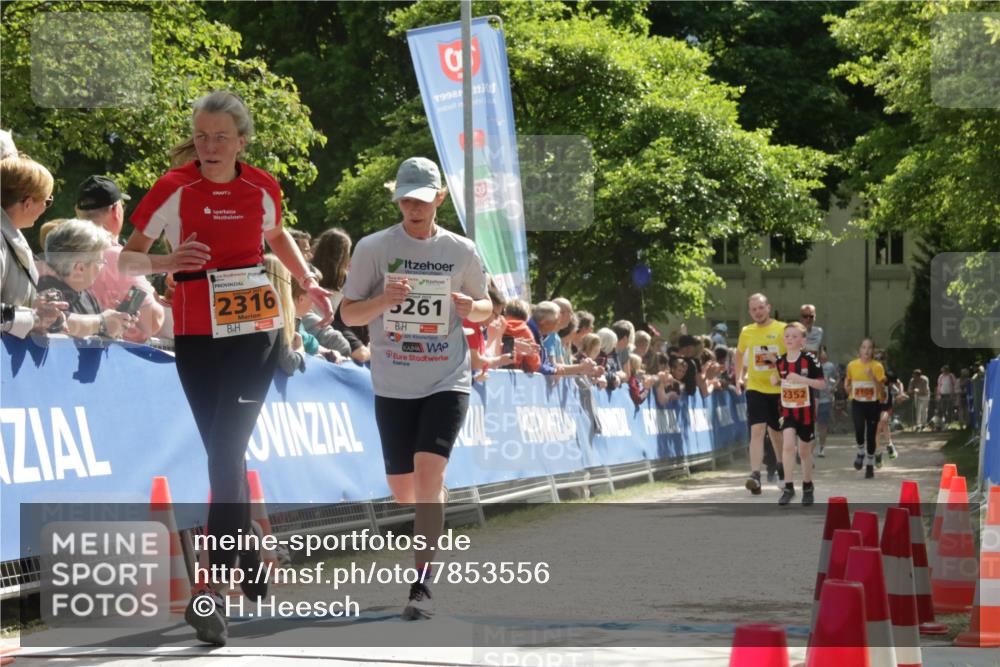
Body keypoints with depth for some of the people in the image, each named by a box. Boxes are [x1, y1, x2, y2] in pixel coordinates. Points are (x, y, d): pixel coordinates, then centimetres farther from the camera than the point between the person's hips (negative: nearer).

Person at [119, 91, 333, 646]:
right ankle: (251, 567, 25)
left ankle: (210, 589, -19)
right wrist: (164, 262, -24)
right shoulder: (174, 189, -5)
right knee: (225, 456, 6)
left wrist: (308, 282, 11)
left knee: (226, 452, -13)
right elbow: (127, 258, -4)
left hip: (254, 334, 0)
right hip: (195, 339, 0)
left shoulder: (261, 189, 1)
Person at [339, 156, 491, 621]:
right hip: (393, 385, 2)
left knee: (428, 470, -19)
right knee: (401, 488, 7)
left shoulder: (461, 251, 1)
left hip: (447, 380, -2)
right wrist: (383, 300, -21)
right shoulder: (373, 248, -2)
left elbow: (486, 307, 14)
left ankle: (421, 586, -18)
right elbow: (348, 313, -1)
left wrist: (472, 308, -10)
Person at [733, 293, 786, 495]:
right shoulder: (746, 332, 5)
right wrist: (737, 378, 15)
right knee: (757, 430, -15)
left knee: (776, 431, 15)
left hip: (779, 389, 0)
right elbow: (740, 355, 22)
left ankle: (781, 465, 41)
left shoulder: (782, 330, -4)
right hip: (755, 388, 0)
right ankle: (755, 475, -24)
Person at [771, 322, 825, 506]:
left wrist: (801, 379, -25)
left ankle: (807, 486, 30)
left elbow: (822, 384, -12)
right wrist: (774, 380, -7)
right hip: (787, 411, 2)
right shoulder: (780, 361, 1)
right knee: (788, 445, -18)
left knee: (804, 451, 9)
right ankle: (788, 486, -11)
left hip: (806, 411, -2)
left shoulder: (809, 360, -11)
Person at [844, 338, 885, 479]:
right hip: (857, 403, 1)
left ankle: (870, 465, 16)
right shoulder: (852, 365, 2)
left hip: (873, 403, -1)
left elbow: (881, 389, -9)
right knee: (859, 429, -22)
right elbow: (847, 383, 19)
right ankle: (860, 453, 8)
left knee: (871, 435, 1)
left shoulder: (877, 367, -4)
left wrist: (872, 376, -22)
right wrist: (851, 392, 5)